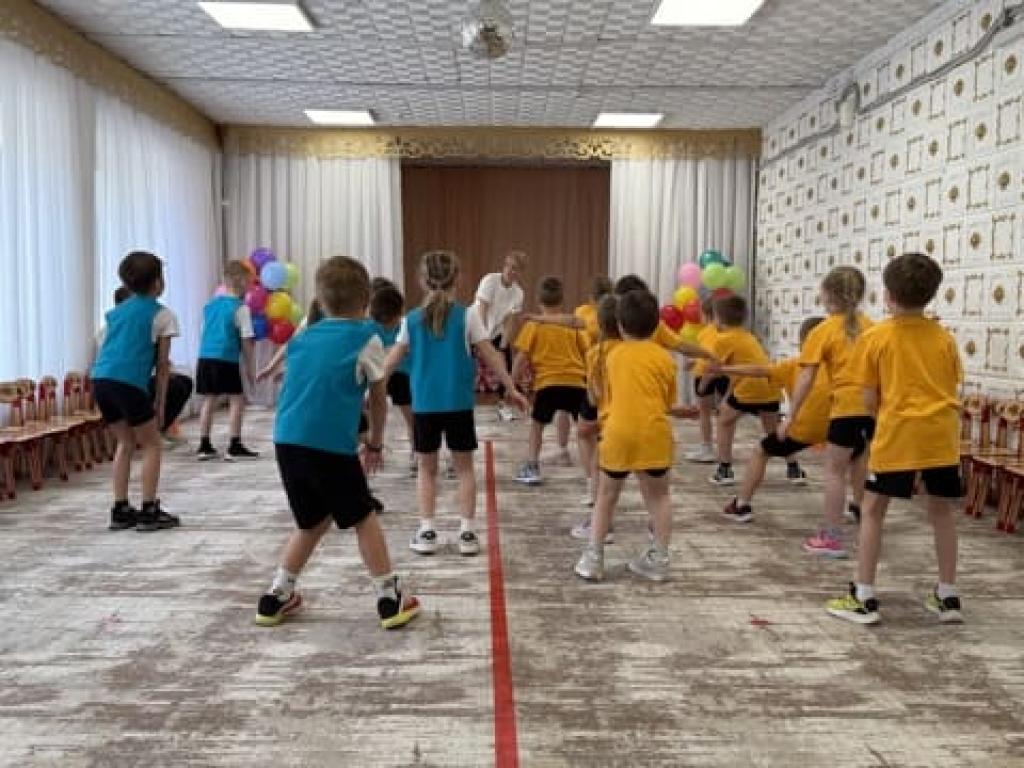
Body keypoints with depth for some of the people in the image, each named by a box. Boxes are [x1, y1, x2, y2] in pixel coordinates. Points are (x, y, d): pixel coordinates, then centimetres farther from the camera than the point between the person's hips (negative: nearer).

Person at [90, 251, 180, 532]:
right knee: (151, 444, 9)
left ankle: (121, 511, 18)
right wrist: (160, 403, 12)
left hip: (100, 379, 6)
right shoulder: (163, 314, 7)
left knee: (126, 442, 20)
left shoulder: (116, 311, 24)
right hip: (128, 382, -6)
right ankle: (149, 512, 6)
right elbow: (162, 365, 6)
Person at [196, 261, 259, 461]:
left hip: (205, 357, 7)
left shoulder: (210, 304, 14)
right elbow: (246, 341, -6)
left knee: (209, 400, 13)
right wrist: (249, 367, 1)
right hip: (227, 359, -7)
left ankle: (204, 446, 15)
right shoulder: (241, 307, -5)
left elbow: (207, 333, 20)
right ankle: (235, 447, 1)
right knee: (237, 400, 2)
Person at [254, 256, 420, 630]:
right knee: (364, 519, 12)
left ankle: (277, 596, 26)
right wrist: (375, 443, 27)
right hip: (332, 445, -5)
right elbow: (379, 399, 13)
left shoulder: (302, 338, 18)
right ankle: (390, 599, 18)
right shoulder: (366, 337, 5)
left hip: (286, 441, 5)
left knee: (312, 521, 23)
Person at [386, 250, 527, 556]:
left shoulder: (412, 319, 1)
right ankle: (467, 533, 10)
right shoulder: (466, 316, -4)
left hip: (424, 405, 1)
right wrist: (511, 388, 5)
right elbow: (491, 356, -3)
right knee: (464, 467, 11)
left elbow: (392, 361, 7)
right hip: (459, 404, -1)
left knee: (427, 469, 13)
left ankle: (427, 533, 12)